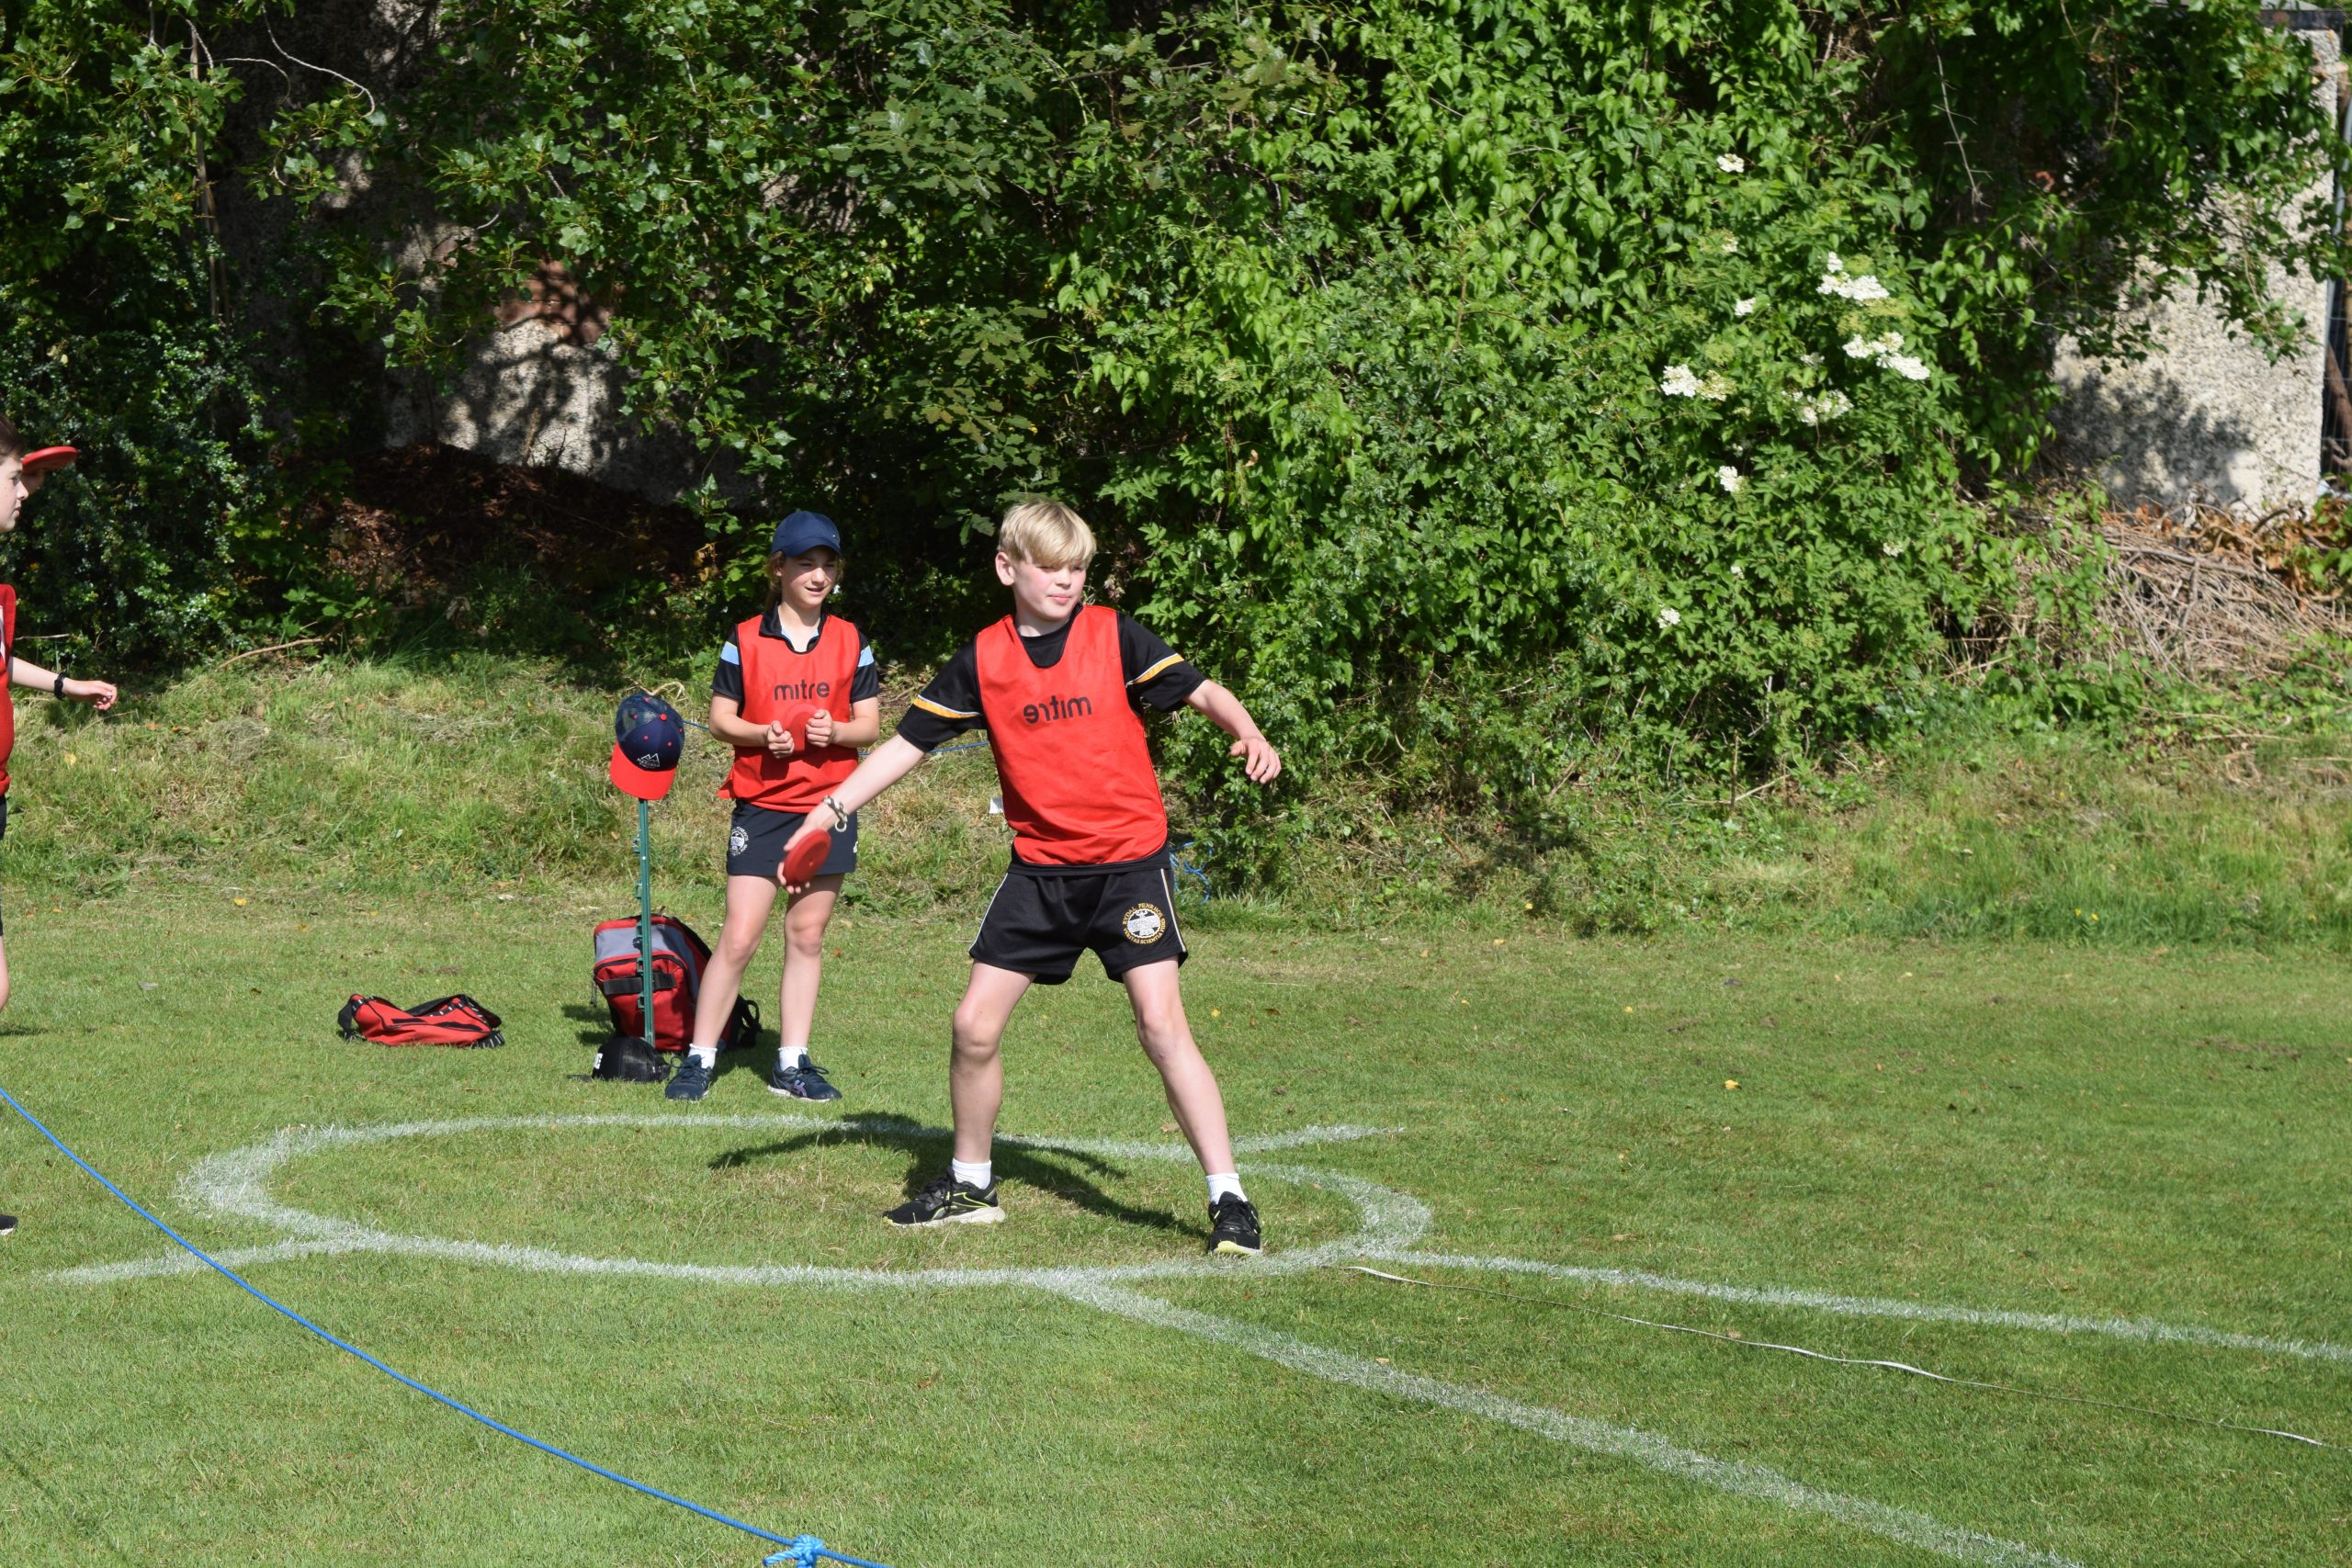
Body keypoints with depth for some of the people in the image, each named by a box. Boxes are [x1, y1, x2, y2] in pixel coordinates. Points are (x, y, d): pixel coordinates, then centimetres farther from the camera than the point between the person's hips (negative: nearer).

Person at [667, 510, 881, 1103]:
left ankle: (792, 1063, 13)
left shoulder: (851, 642, 5)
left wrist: (836, 732, -15)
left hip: (828, 806, 2)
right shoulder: (745, 641, 0)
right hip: (760, 806, -2)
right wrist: (762, 734, -16)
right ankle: (699, 1059, 0)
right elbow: (720, 718, 3)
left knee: (807, 935, 6)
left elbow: (871, 724, 5)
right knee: (738, 939, -8)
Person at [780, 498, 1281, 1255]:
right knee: (974, 1026, 2)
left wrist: (1249, 733, -26)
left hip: (1128, 861, -3)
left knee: (1161, 1026, -14)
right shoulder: (982, 660, 2)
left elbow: (1201, 691, -6)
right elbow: (911, 740, 6)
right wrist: (833, 808, -1)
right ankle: (970, 1185, 23)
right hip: (1039, 867, 3)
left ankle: (1228, 1200, -8)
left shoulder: (1113, 636, -4)